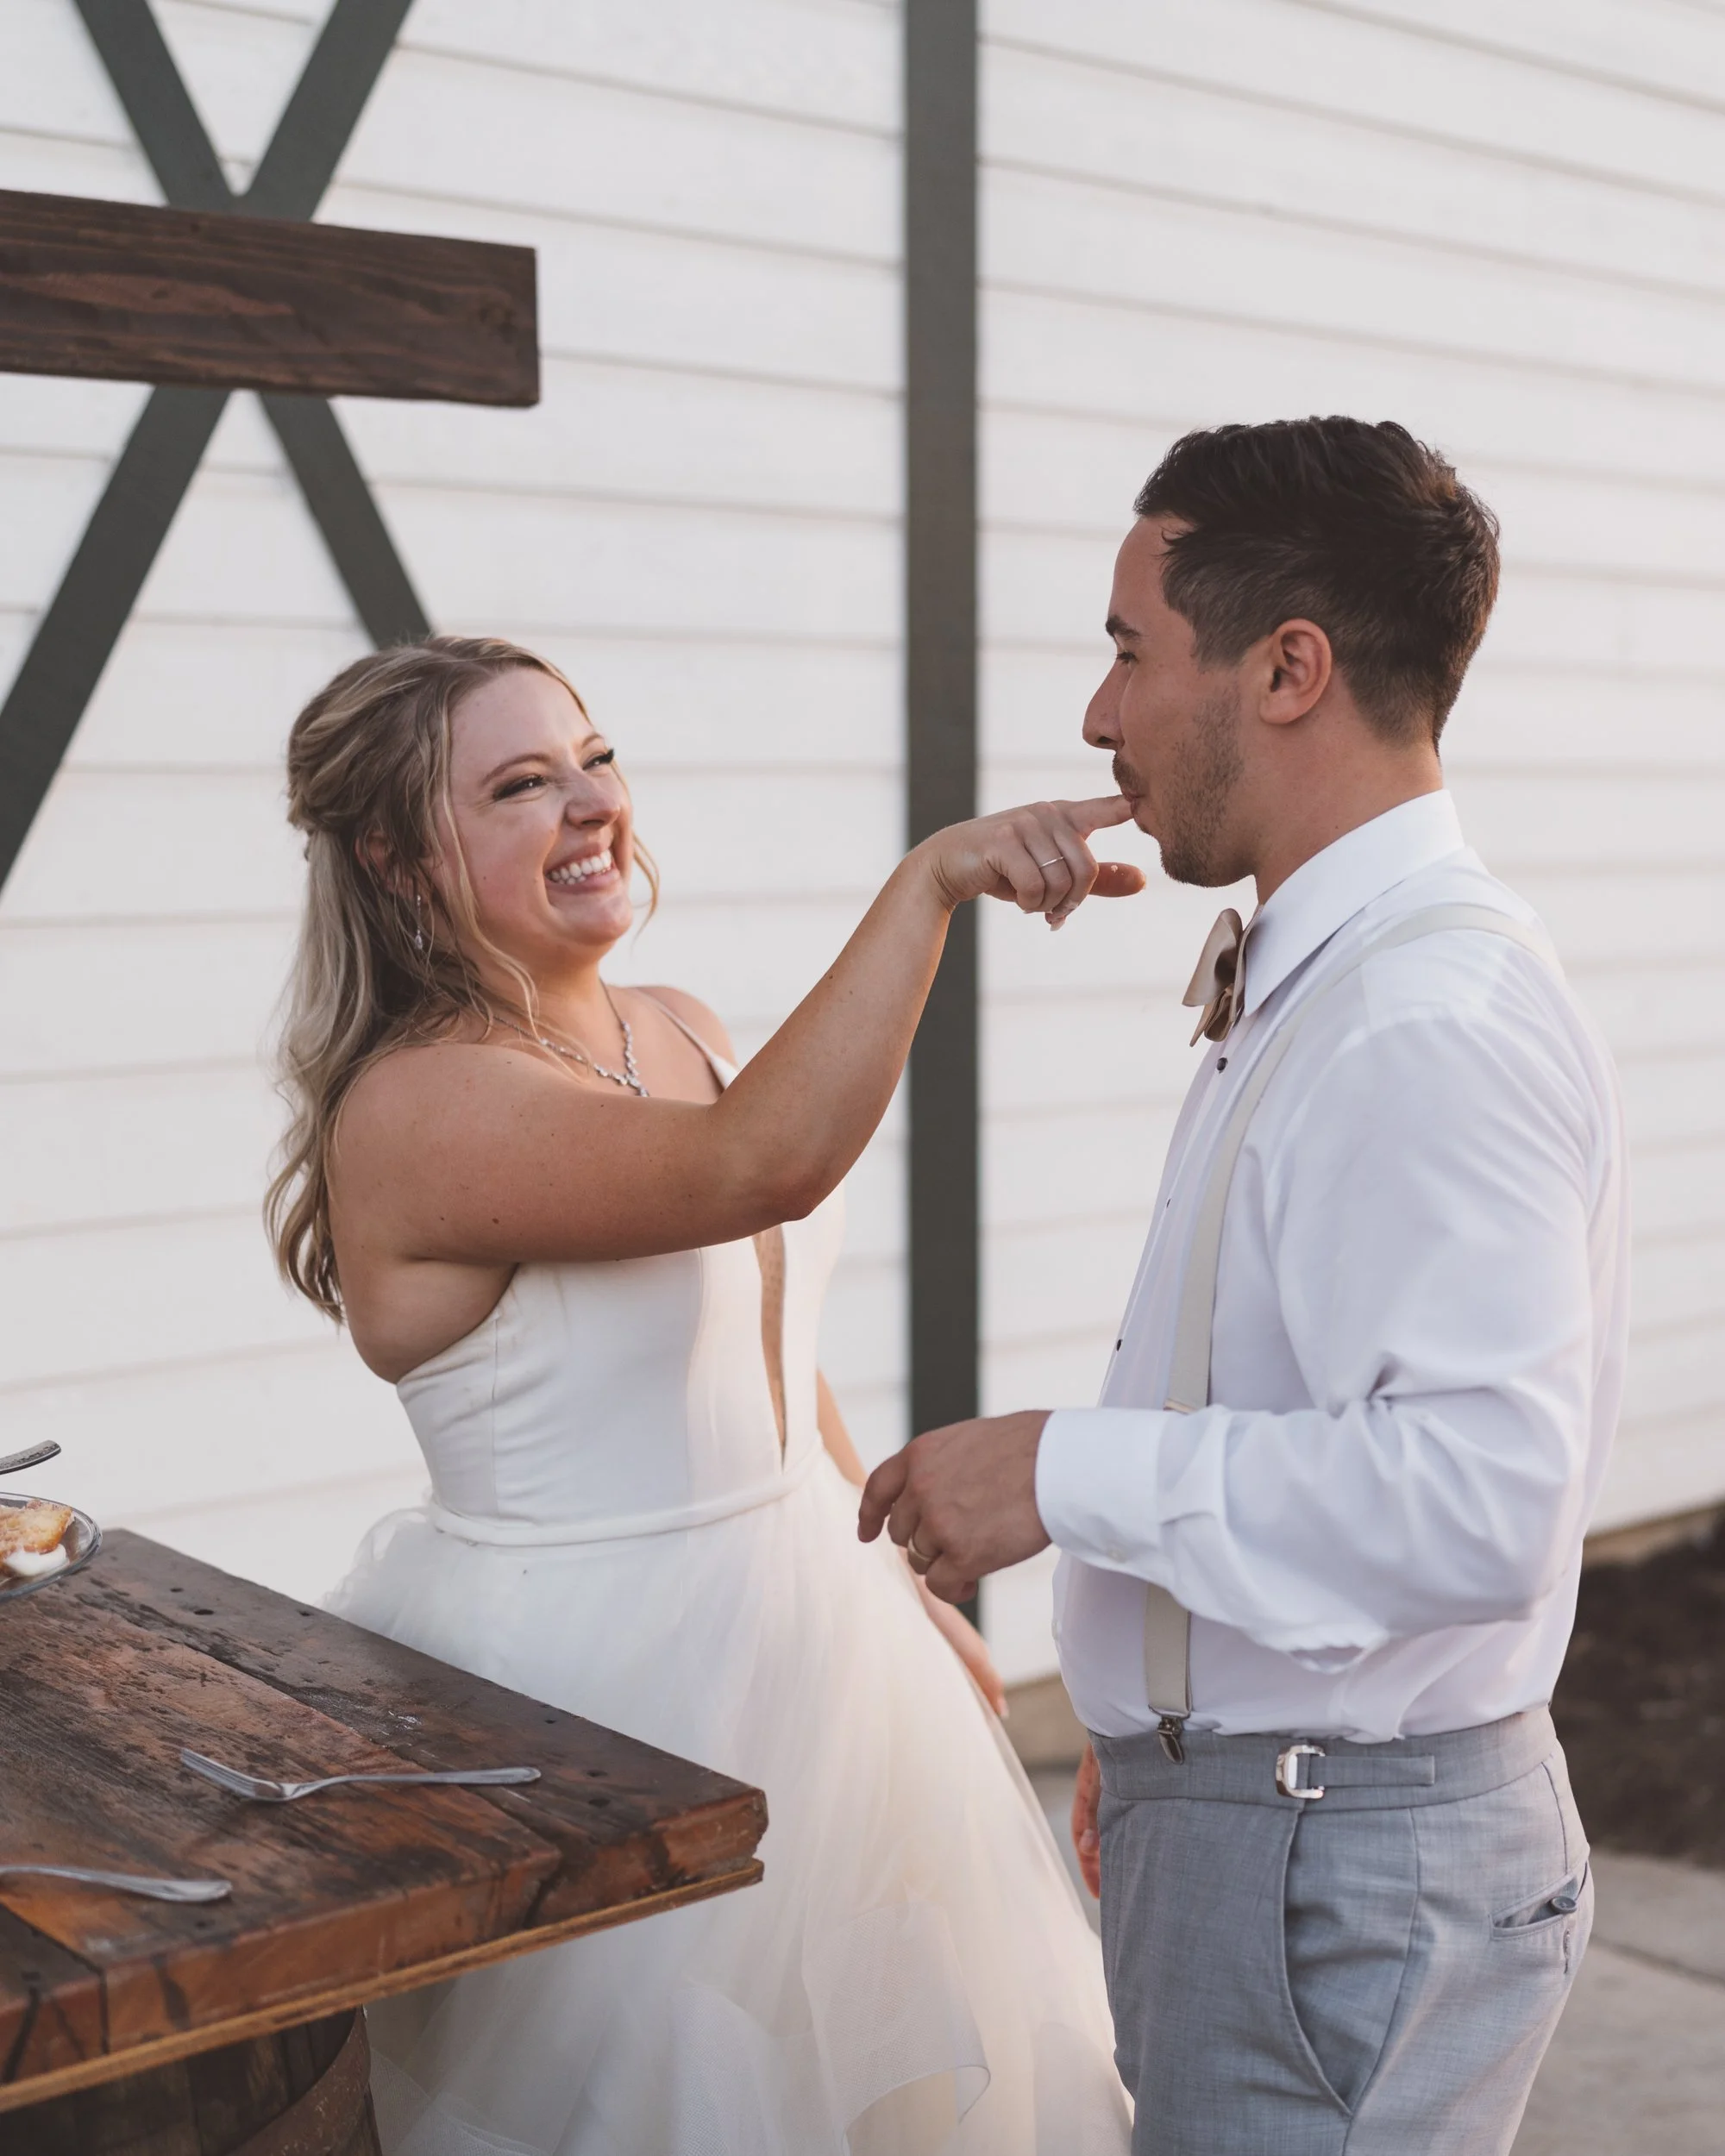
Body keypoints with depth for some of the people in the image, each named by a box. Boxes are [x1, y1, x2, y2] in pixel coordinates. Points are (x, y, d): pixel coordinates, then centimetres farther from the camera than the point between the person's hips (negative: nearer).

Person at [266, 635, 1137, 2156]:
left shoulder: (677, 1030, 5)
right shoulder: (413, 1105, -22)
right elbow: (765, 1165, -38)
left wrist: (905, 1594, 15)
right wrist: (934, 879, -42)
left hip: (800, 1631, 8)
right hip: (603, 1682, -8)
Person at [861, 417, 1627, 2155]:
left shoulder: (1429, 1027, -23)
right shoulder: (1309, 986, 10)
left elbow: (1479, 1498, -32)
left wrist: (1072, 1473, -24)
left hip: (1338, 1868, -9)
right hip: (1236, 1804, 9)